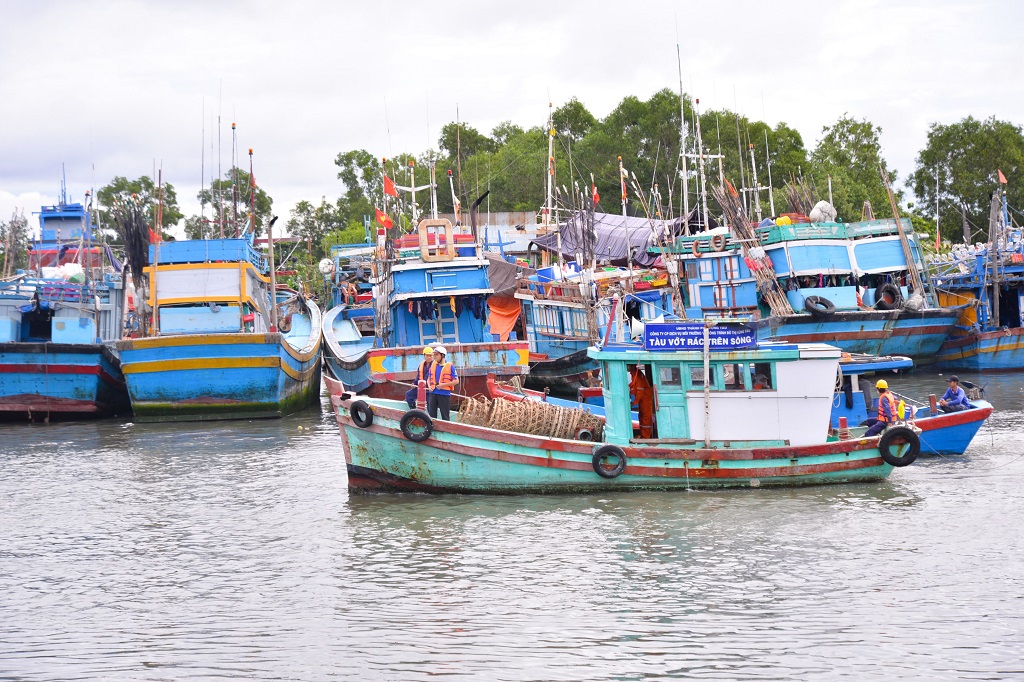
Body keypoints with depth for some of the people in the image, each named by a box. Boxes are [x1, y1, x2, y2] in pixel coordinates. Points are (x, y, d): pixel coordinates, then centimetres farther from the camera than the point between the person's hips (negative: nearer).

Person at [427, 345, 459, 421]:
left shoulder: (449, 366, -3)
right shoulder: (433, 366, 12)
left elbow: (456, 381, -5)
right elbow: (429, 378, 23)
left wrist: (443, 384, -15)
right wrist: (429, 386, 2)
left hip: (444, 394, -5)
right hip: (433, 393, 5)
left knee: (445, 416, 0)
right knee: (431, 415, 6)